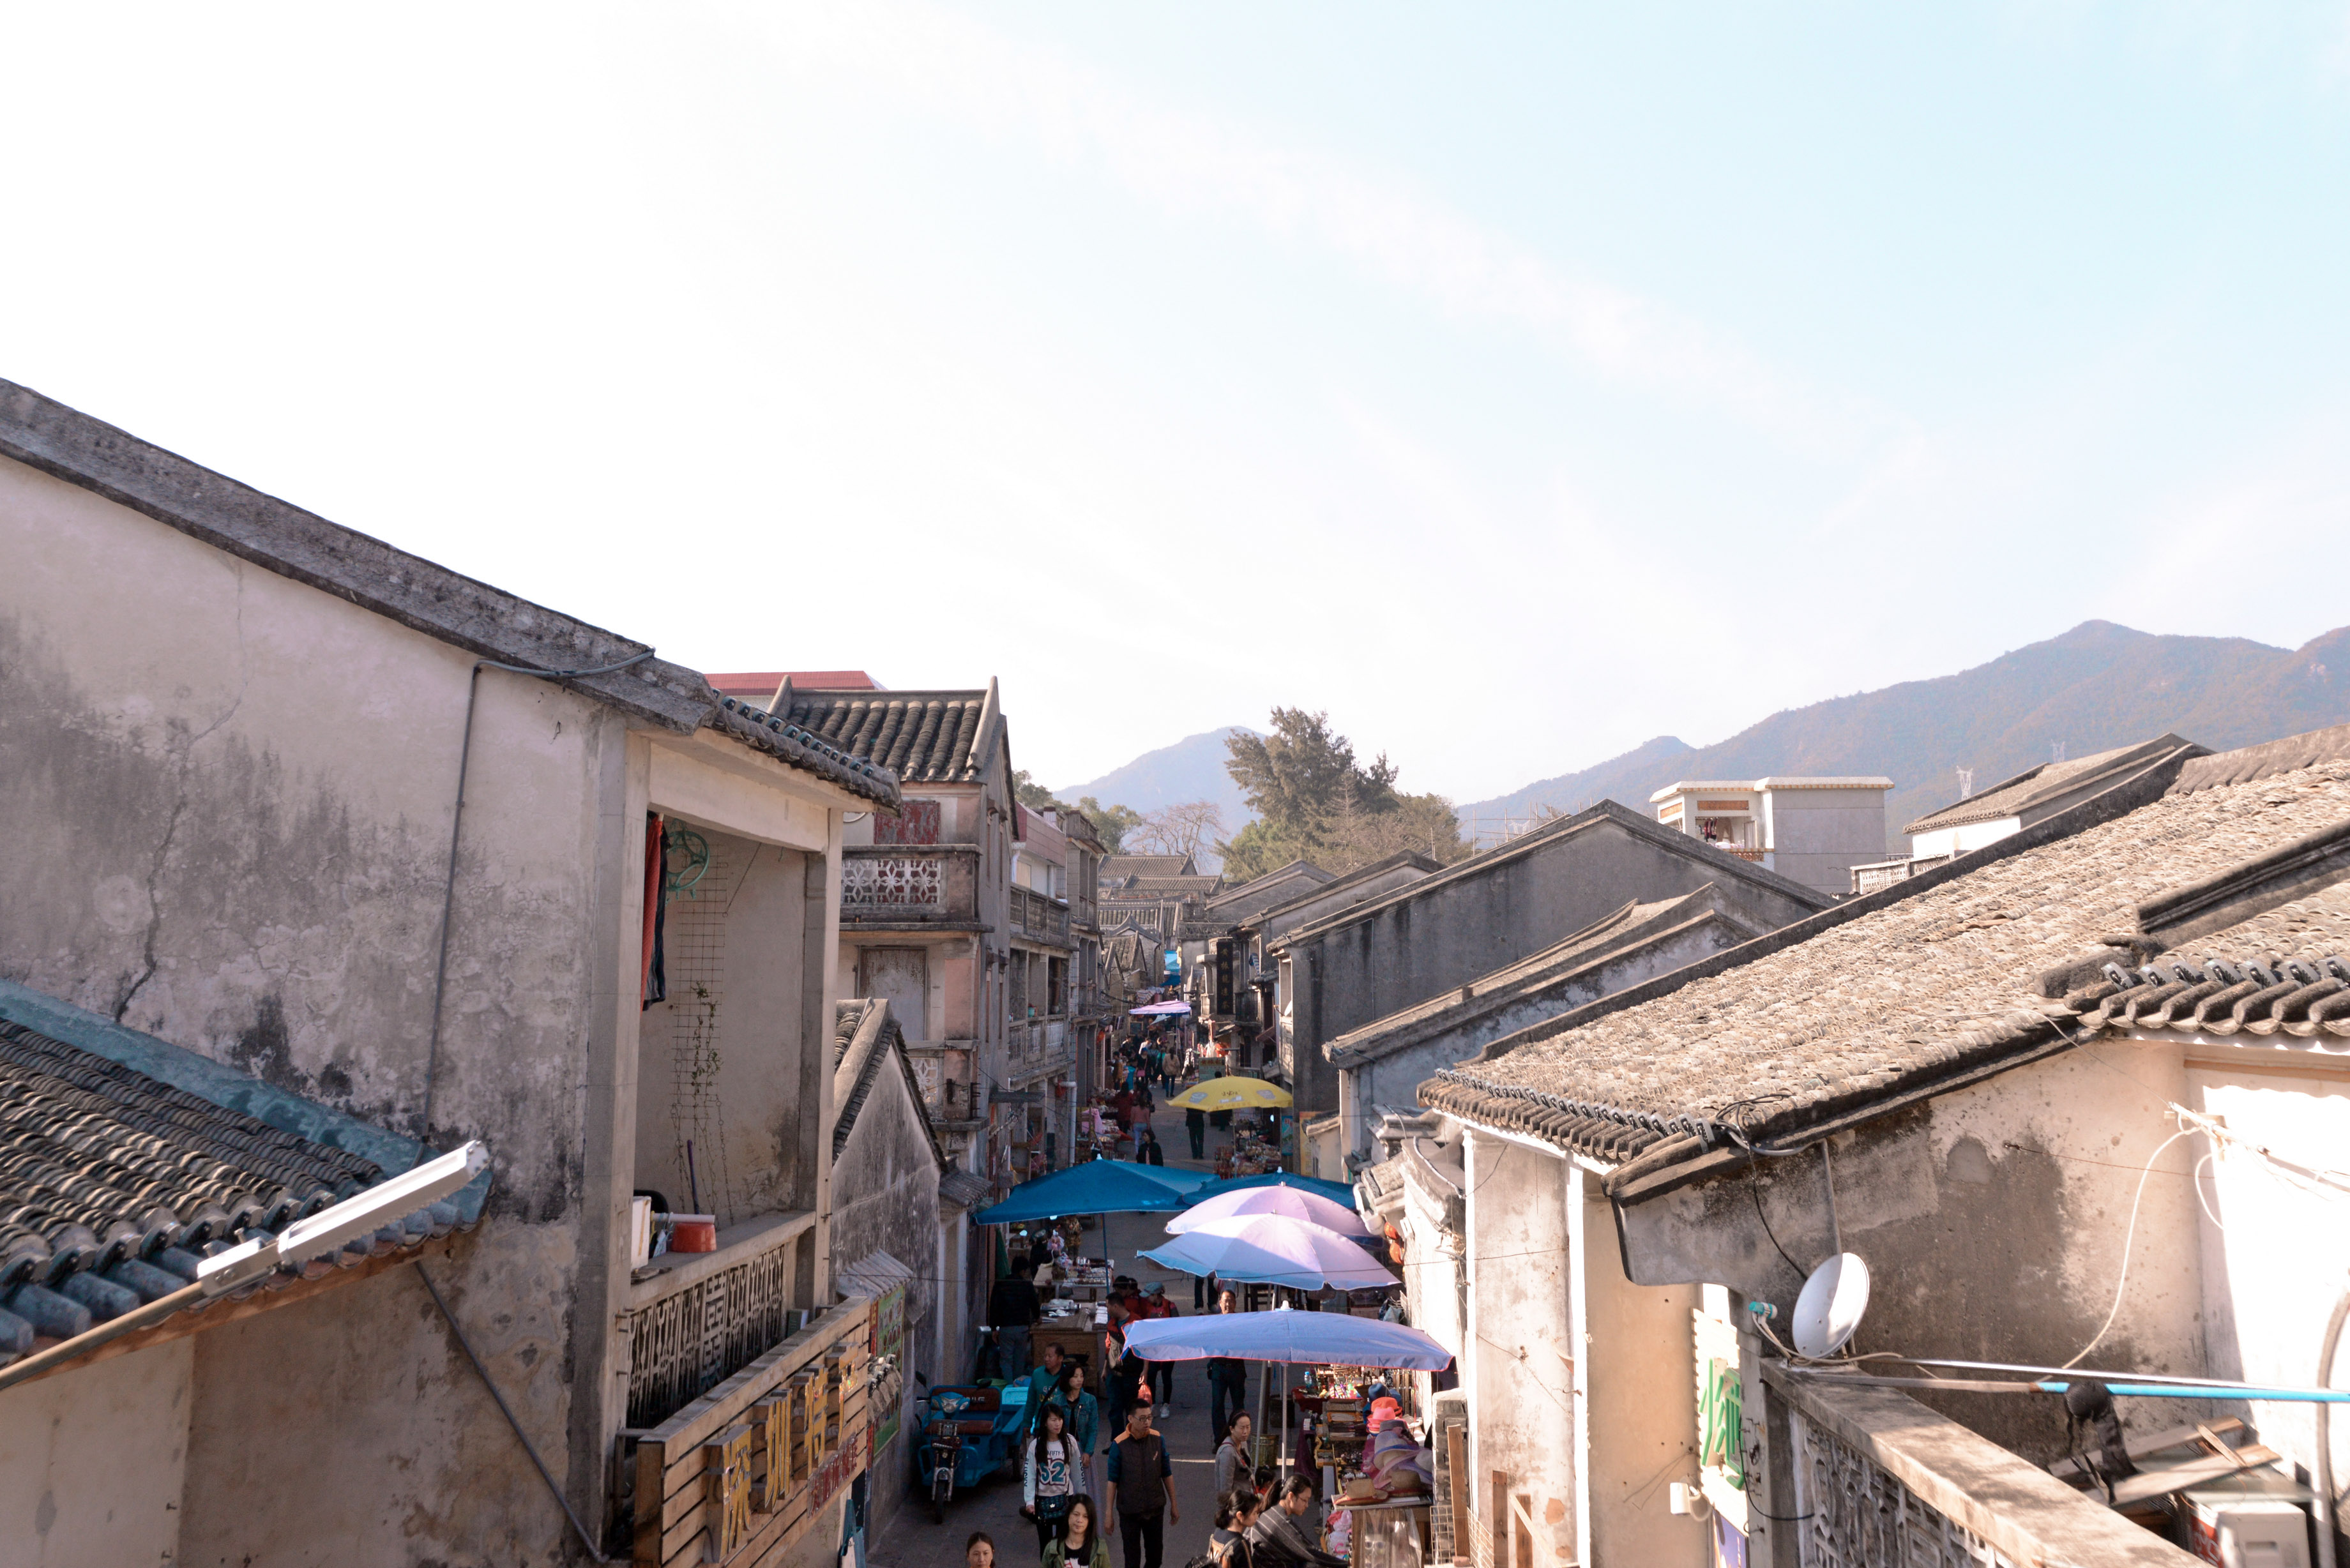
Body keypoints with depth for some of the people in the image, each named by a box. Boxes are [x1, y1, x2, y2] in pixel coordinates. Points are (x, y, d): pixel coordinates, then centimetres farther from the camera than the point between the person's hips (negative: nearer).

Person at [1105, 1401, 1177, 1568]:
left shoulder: (1158, 1440, -7)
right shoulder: (1119, 1446, -16)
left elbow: (1167, 1475, 3)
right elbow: (1113, 1481, -9)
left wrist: (1173, 1505, 8)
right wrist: (1109, 1513, -6)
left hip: (1156, 1510, 3)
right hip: (1129, 1512, -3)